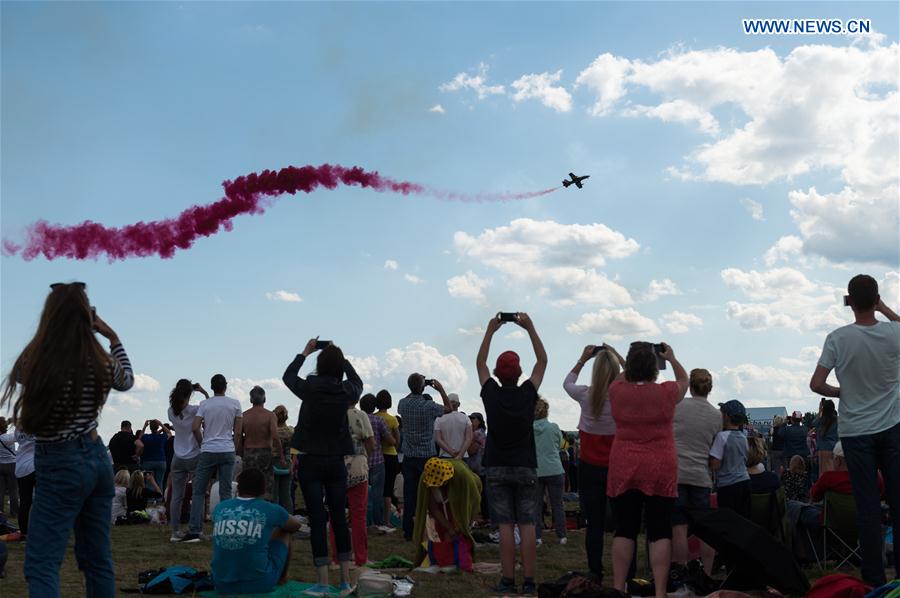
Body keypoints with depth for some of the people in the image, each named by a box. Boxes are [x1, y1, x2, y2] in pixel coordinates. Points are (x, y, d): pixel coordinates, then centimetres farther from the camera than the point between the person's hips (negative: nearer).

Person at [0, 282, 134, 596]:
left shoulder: (34, 360, -15)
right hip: (97, 459, 6)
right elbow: (127, 380, 22)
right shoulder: (101, 362, -2)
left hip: (60, 466, -5)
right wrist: (114, 338, 20)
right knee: (98, 560, 14)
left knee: (41, 565, -6)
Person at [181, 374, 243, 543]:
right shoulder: (235, 404, 3)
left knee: (198, 491, 6)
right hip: (228, 451, 1)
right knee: (226, 492, 5)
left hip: (208, 452, -1)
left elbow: (195, 428, -5)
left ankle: (194, 531, 0)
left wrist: (202, 444, 11)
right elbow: (238, 432, 2)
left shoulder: (204, 405, 1)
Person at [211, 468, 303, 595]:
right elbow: (296, 525, 18)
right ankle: (282, 578, 39)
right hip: (259, 584, -3)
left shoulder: (219, 508, 4)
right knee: (284, 532, 22)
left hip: (222, 585, 3)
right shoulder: (270, 510, -4)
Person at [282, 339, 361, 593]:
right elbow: (358, 382, 22)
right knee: (339, 518, 10)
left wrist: (304, 353, 25)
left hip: (310, 461, -2)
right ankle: (345, 580, 12)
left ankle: (323, 582, -1)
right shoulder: (346, 391, -4)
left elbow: (287, 376, 15)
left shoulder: (309, 388, -8)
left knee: (317, 520, -1)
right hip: (337, 462, 2)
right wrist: (341, 358, 23)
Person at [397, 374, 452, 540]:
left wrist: (413, 391, 20)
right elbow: (448, 408, 5)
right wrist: (441, 390, 10)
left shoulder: (403, 404, -2)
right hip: (427, 456, -4)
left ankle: (408, 531, 8)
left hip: (409, 456, 4)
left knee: (409, 494, 6)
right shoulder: (429, 406, -14)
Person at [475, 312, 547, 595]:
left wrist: (490, 330, 15)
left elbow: (480, 363, 13)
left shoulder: (492, 395, -3)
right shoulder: (527, 394, -3)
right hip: (526, 468, 0)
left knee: (505, 526, -2)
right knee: (527, 525, 1)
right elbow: (543, 361, 9)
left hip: (497, 469, 0)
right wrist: (530, 328, 7)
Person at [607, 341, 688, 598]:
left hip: (623, 469, 2)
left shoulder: (617, 391, -4)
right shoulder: (666, 393, -8)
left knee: (624, 530, 6)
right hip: (660, 471, -2)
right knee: (660, 532, 2)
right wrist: (671, 358, 24)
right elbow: (684, 381, 16)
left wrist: (632, 365, 24)